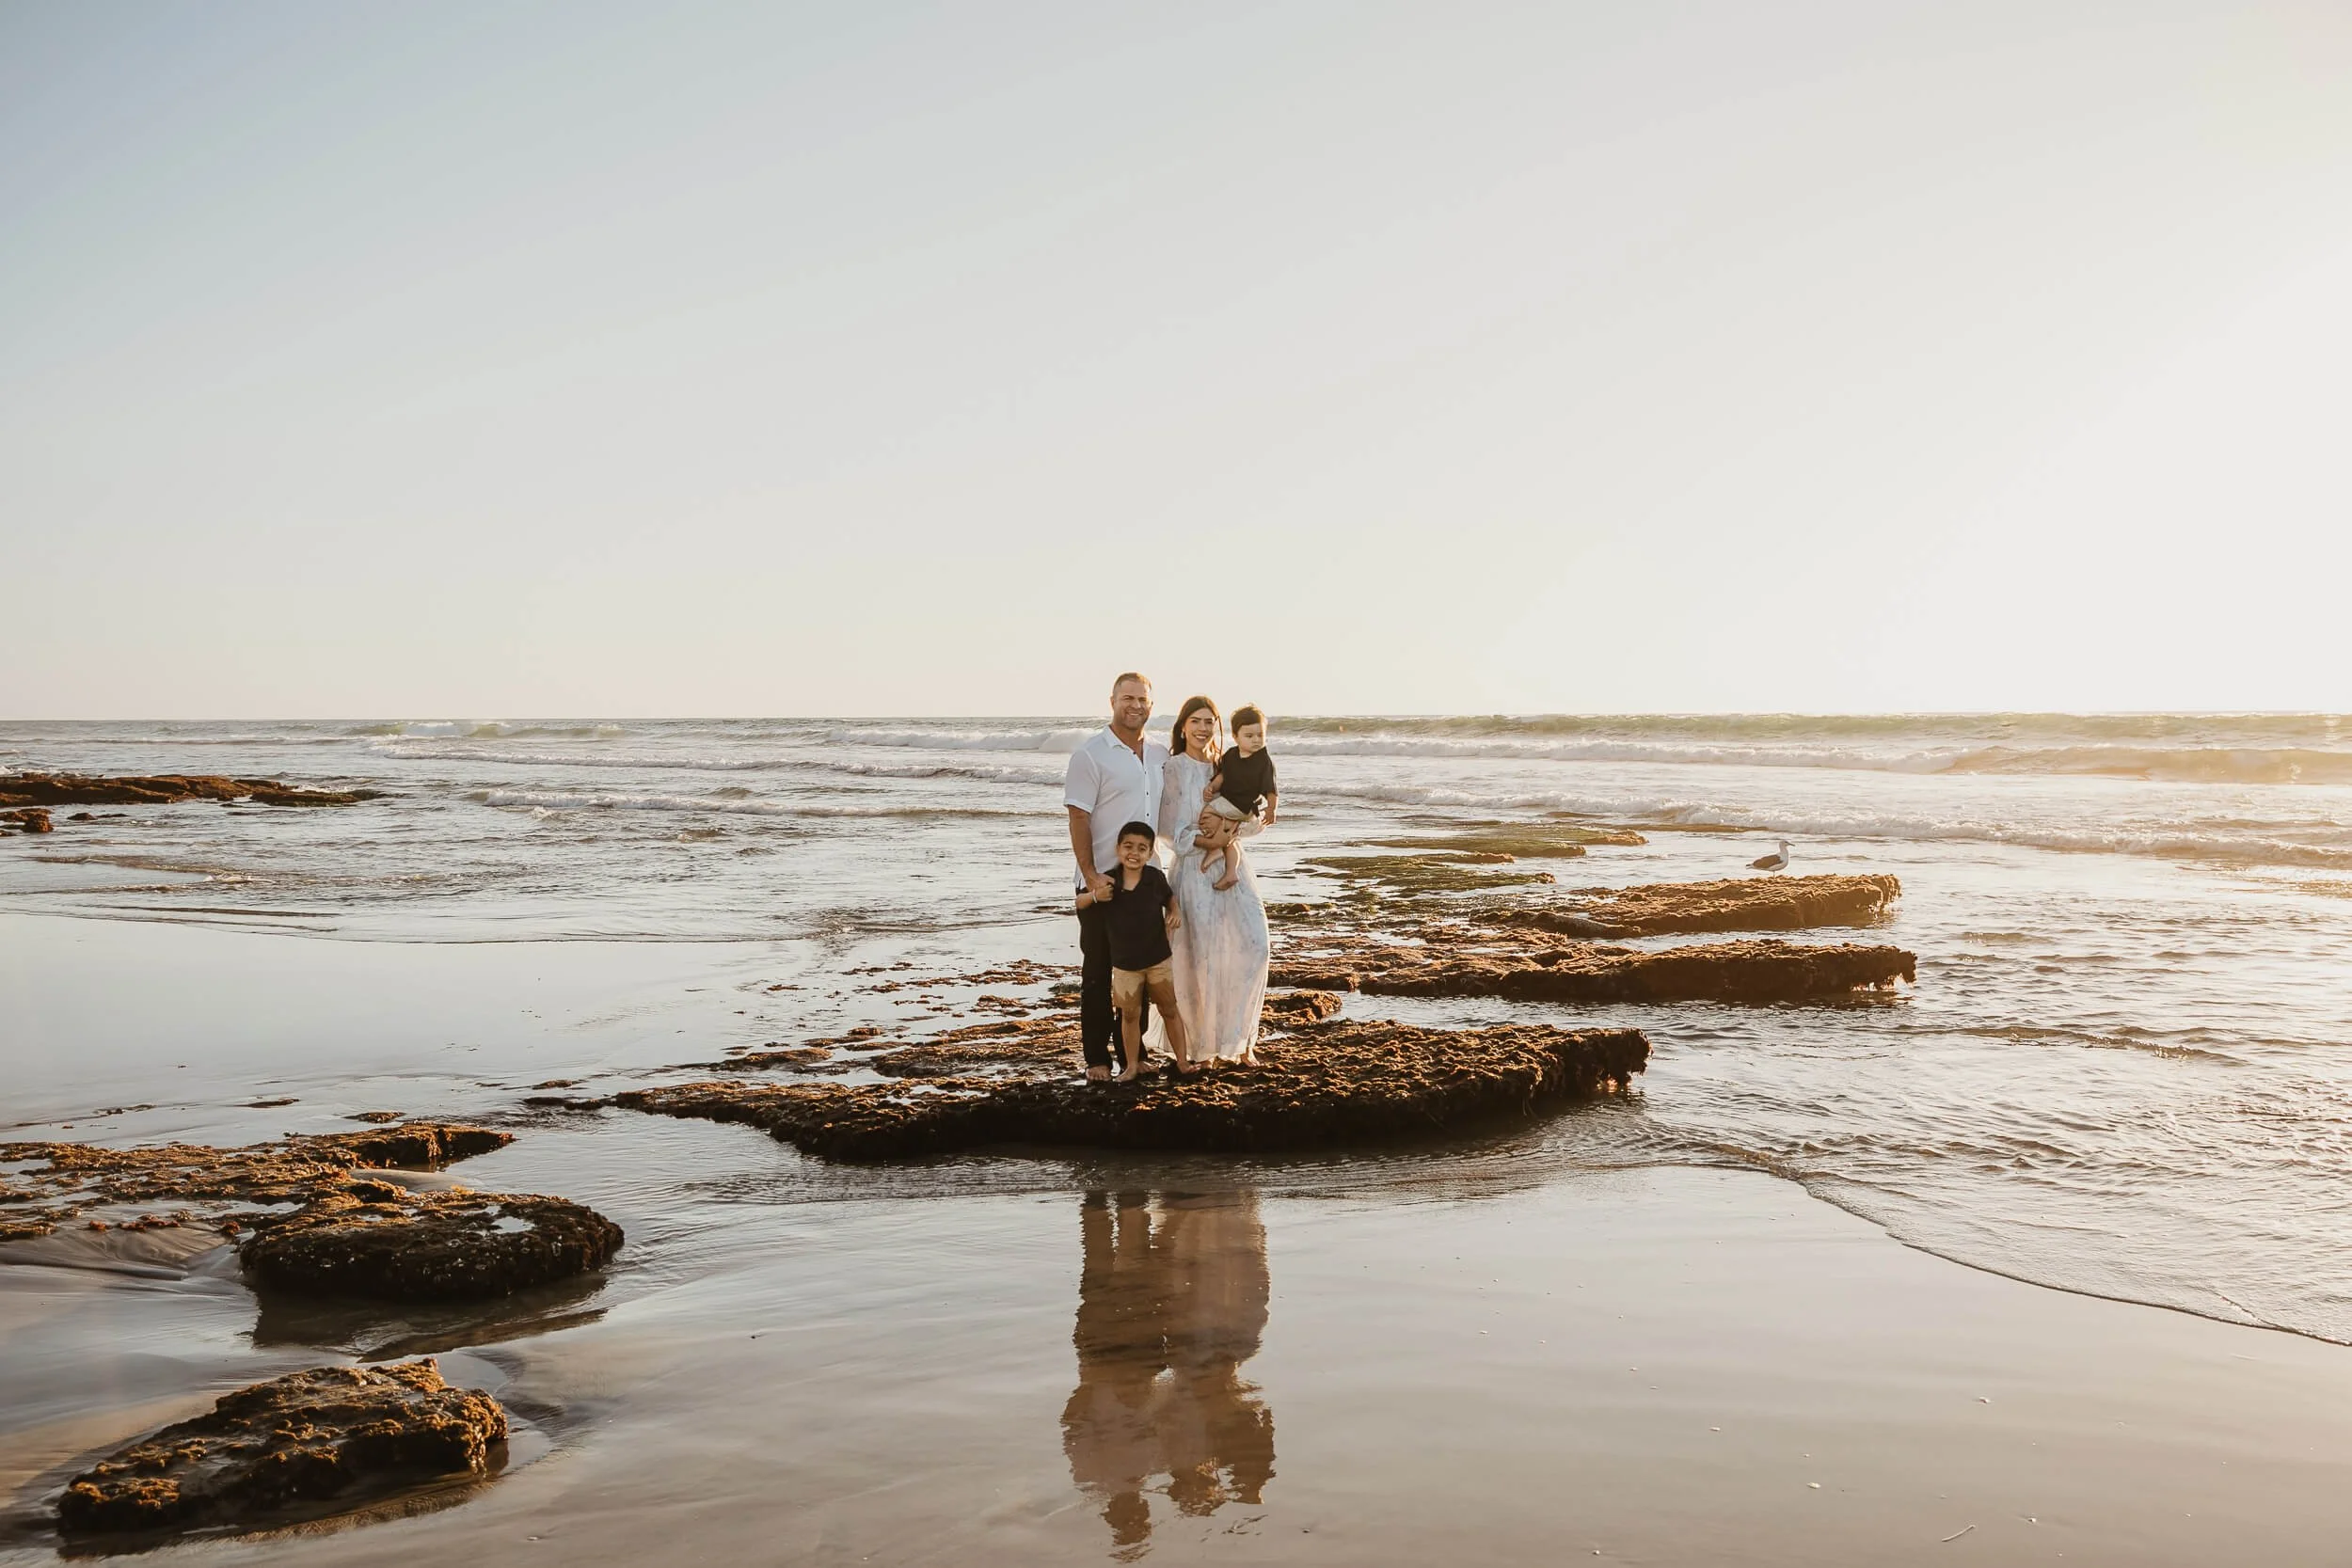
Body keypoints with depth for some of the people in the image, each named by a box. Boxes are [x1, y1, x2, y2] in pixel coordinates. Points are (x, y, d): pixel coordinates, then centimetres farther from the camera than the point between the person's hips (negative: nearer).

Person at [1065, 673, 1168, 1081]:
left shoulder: (1160, 755, 9)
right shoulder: (1090, 754, -9)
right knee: (1099, 971, 3)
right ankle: (1097, 1058, 11)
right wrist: (1091, 877, -20)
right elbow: (1078, 819, -13)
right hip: (1103, 883, -6)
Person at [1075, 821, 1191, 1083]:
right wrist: (1094, 895, -17)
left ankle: (1182, 1059, 24)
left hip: (1158, 958, 0)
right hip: (1124, 962, 0)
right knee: (1130, 1015, 10)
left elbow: (1169, 896, 12)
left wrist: (1175, 912, -8)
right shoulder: (1108, 881, -10)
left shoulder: (1155, 878, -10)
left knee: (1169, 1010, 12)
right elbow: (1079, 903, 3)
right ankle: (1132, 1066, 22)